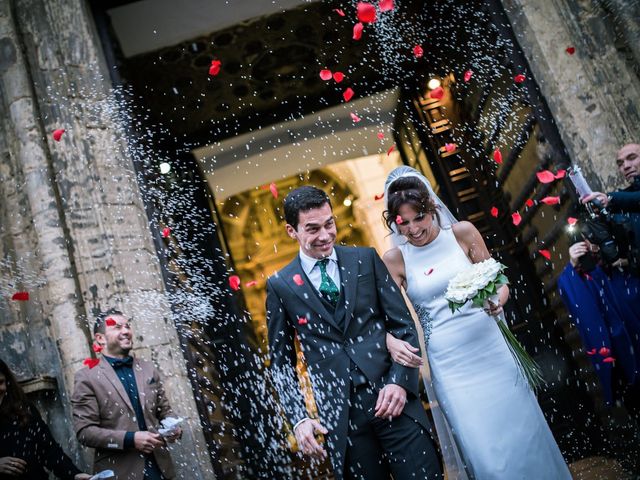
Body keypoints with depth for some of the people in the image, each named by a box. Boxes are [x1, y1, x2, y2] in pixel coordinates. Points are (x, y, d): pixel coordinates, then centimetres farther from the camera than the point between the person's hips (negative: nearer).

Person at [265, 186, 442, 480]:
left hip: (392, 398, 1)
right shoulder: (280, 286, 4)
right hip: (340, 415, 0)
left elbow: (404, 324, 4)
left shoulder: (366, 259, 5)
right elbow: (281, 363, 9)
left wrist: (400, 381, -9)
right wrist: (299, 419, -2)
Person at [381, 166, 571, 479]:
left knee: (522, 432, 10)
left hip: (489, 348, 1)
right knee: (483, 450, -1)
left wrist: (499, 298, -16)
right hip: (448, 365, -1)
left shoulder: (462, 233, -2)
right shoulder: (395, 259, -4)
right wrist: (391, 342, -23)